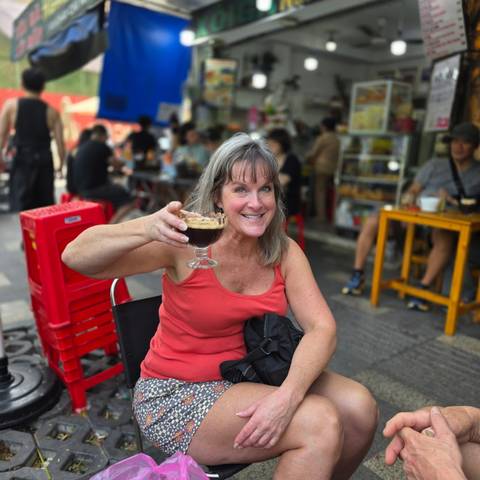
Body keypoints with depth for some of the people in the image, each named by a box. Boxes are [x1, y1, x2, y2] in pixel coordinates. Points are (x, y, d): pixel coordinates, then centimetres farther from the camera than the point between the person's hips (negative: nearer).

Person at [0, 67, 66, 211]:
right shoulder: (51, 111, 1)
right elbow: (60, 142, -2)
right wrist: (61, 163, 9)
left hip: (22, 160, -1)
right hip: (44, 160, 2)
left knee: (20, 201, -1)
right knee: (45, 202, 11)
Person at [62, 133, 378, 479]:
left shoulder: (283, 251, -5)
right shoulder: (188, 243, -18)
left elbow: (322, 327, -12)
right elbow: (76, 257, -22)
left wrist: (289, 394, -30)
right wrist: (146, 229, -41)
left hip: (250, 377, 5)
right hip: (177, 394, -5)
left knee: (359, 407, -11)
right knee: (320, 424, -22)